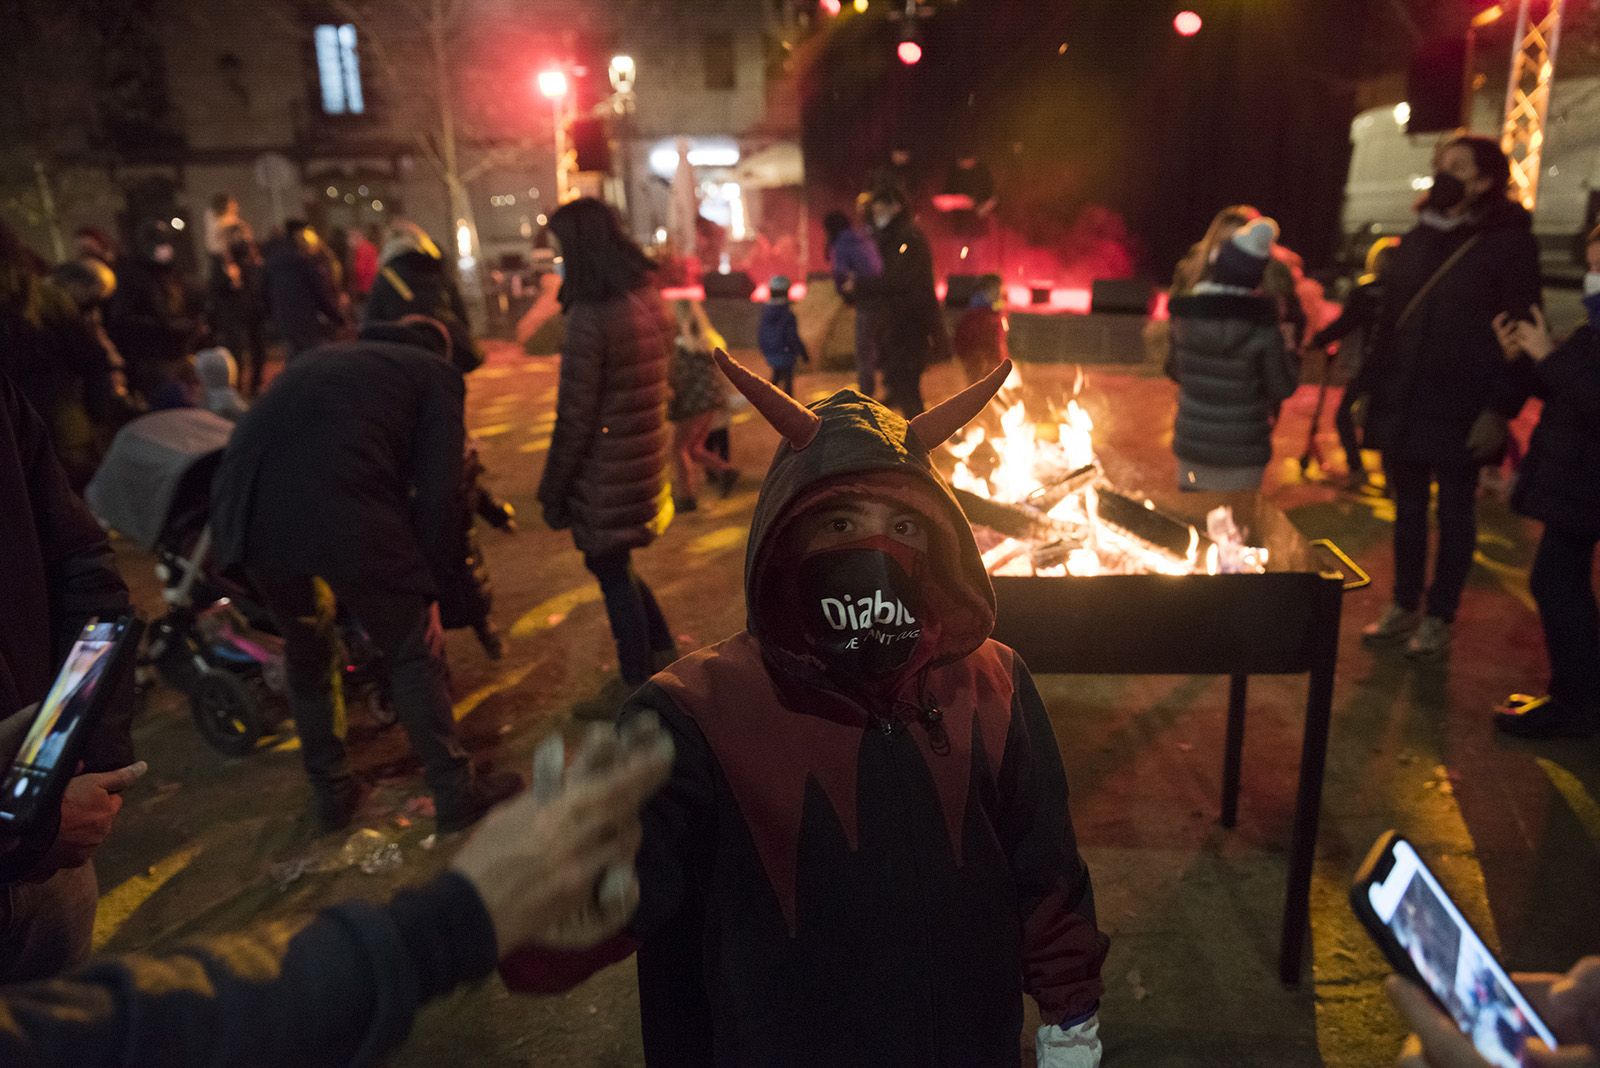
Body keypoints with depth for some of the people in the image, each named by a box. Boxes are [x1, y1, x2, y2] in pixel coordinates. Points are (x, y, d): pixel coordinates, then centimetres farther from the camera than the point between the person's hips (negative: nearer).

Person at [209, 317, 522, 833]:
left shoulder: (322, 358, 34)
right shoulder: (435, 373, 18)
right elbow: (438, 491, 5)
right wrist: (431, 588, 13)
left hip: (242, 509, 6)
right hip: (345, 514, -5)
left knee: (306, 651, 26)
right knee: (414, 652, 14)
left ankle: (333, 793, 39)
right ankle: (456, 791, 25)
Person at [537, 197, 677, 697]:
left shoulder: (591, 317, -20)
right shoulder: (649, 300, 4)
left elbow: (574, 418, -19)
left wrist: (553, 491, -8)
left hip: (606, 476, -7)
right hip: (646, 463, 8)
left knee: (612, 570, 9)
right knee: (615, 564, 25)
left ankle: (637, 685, 24)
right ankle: (663, 651, 33)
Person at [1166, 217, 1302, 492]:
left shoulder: (1186, 315, -5)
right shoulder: (1261, 325, -16)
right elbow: (1283, 387, -8)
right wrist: (1291, 353, 7)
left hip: (1191, 443, 4)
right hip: (1241, 454, -3)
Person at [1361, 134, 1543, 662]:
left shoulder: (1509, 241, -6)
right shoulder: (1418, 238, 10)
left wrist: (1499, 409, -15)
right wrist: (1371, 388, 8)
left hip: (1460, 409, -5)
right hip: (1402, 404, 5)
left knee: (1455, 511, 7)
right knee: (1408, 507, 13)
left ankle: (1438, 620, 17)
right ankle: (1405, 607, 25)